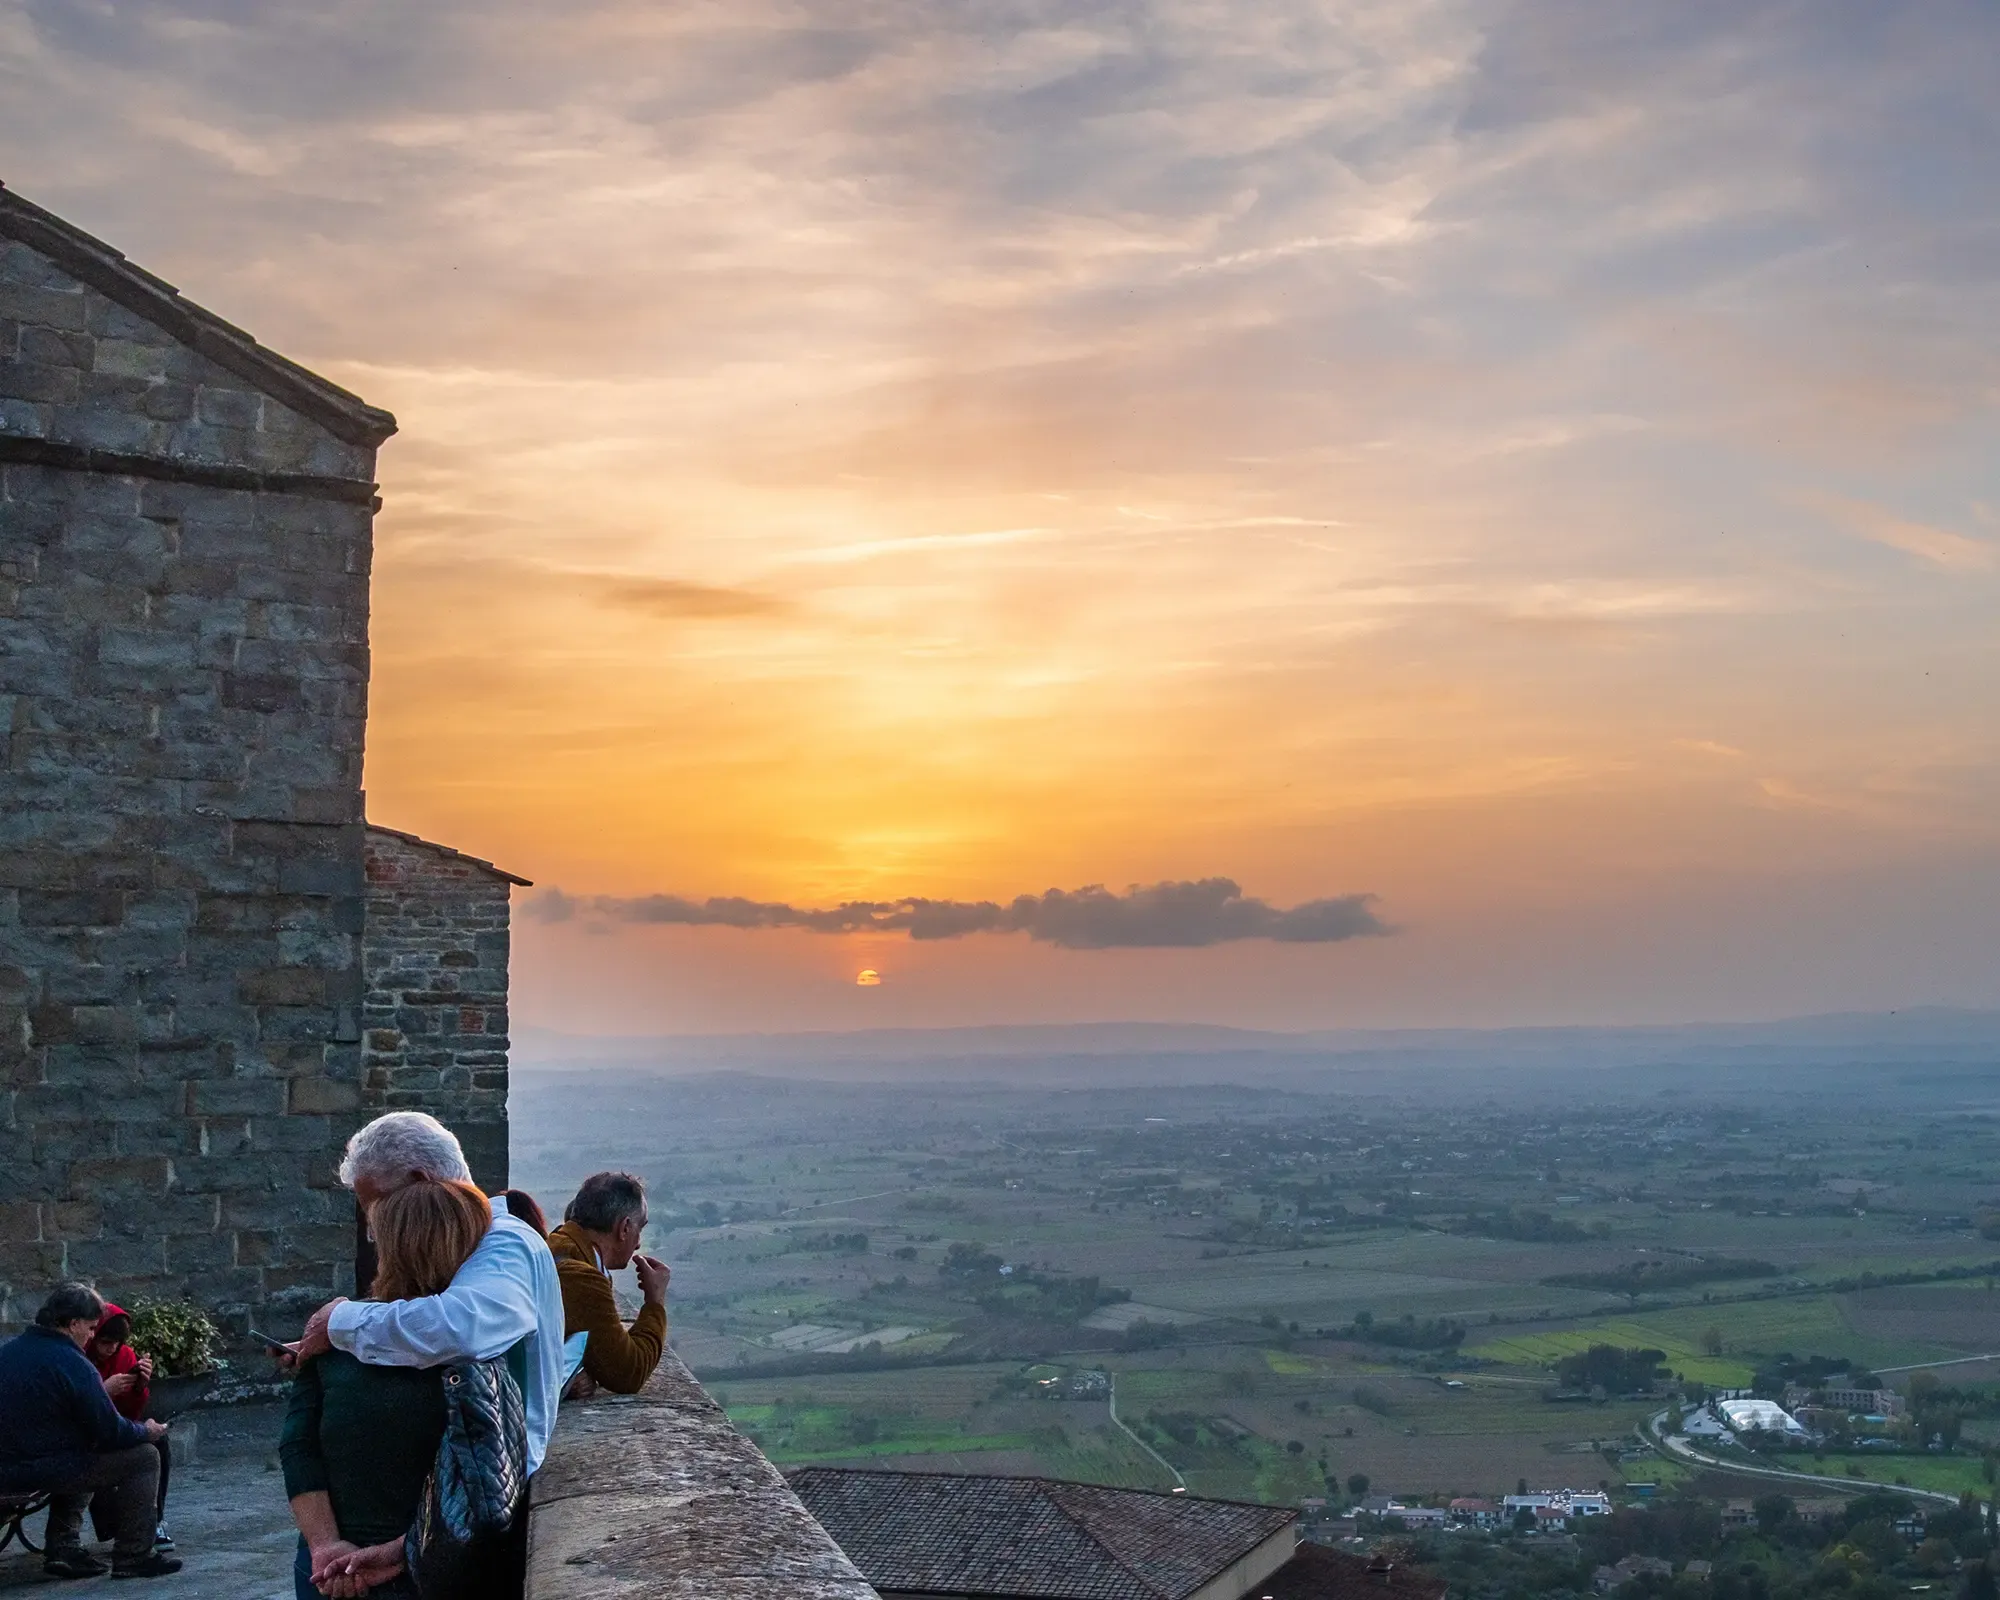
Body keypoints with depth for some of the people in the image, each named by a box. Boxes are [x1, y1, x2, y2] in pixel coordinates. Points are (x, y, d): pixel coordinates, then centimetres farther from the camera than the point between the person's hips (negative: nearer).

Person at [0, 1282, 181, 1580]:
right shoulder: (72, 1363, -17)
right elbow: (111, 1432, -15)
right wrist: (147, 1432, 5)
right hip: (44, 1471, -9)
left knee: (82, 1457, 35)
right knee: (145, 1457, 1)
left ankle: (63, 1547, 23)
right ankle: (134, 1556, 2)